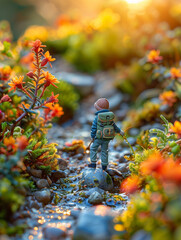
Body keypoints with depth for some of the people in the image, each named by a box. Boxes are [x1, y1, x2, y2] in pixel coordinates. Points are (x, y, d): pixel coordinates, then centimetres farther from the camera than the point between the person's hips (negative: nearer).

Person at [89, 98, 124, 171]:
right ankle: (104, 166, 16)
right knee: (104, 151, 13)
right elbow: (113, 125, 7)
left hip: (99, 137, -4)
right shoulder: (110, 116, -2)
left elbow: (94, 127, -11)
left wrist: (92, 136, -1)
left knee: (93, 148, 12)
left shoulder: (97, 117, -14)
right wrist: (119, 131, 23)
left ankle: (93, 163, 10)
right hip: (107, 138, 4)